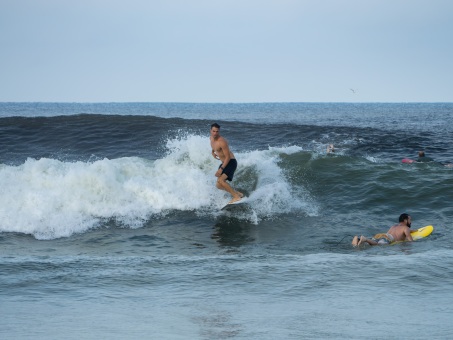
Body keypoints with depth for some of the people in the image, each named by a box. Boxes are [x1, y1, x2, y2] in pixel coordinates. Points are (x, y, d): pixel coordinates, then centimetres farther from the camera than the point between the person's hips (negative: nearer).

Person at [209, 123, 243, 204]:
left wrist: (221, 169, -28)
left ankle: (236, 197, -21)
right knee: (219, 185, 6)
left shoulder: (222, 142, -24)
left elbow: (228, 157, -24)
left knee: (220, 180, -25)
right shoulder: (211, 138, 2)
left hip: (231, 162, -9)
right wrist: (213, 151, 19)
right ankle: (237, 193, 15)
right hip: (224, 163, 9)